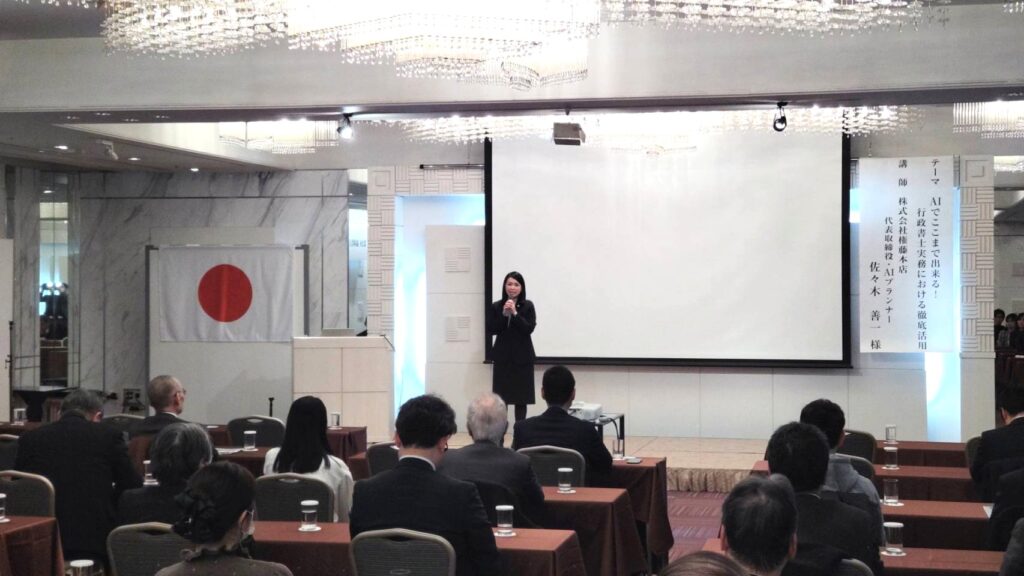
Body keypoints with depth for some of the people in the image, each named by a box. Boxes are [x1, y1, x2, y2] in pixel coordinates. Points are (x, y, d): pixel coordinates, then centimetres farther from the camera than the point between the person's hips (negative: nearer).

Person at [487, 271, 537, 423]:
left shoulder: (528, 306, -1)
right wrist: (504, 315, -15)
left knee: (521, 396, 3)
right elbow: (490, 330, -4)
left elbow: (529, 328, -11)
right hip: (502, 356, 1)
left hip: (522, 357, -1)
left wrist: (515, 313, -18)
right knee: (501, 396, -2)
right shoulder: (496, 306, 3)